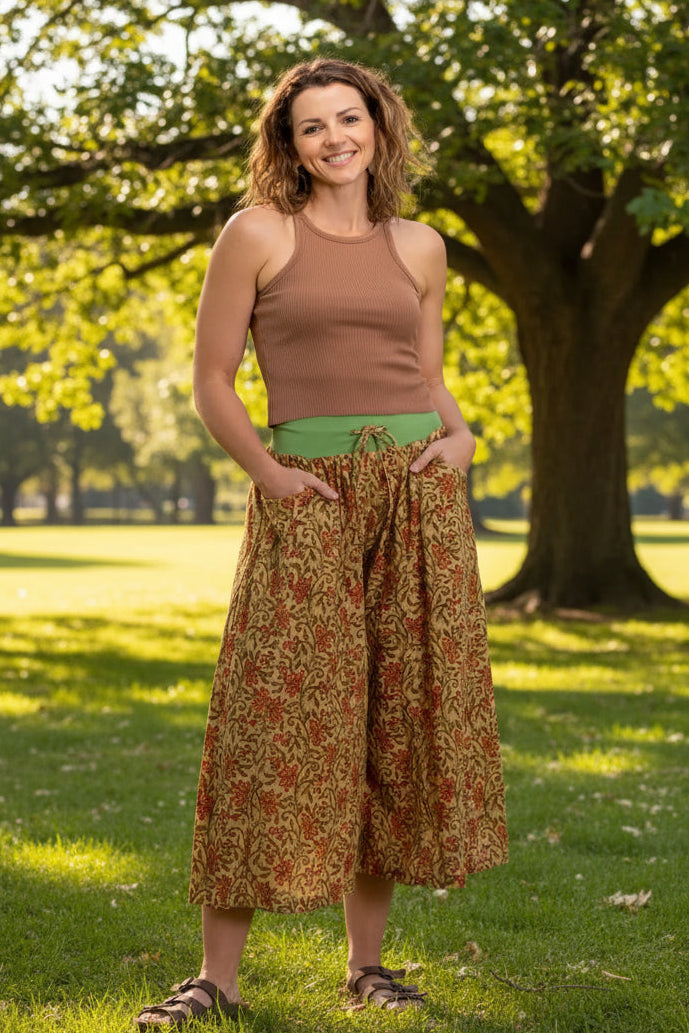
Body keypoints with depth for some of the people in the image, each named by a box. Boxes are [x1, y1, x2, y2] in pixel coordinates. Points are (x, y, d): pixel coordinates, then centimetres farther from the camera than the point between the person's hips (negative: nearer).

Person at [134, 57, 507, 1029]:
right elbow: (212, 381, 2)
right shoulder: (257, 235, 2)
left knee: (400, 719, 4)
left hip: (419, 491, 4)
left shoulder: (418, 247, 13)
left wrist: (460, 435, 1)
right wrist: (267, 473, -11)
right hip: (308, 496, -3)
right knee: (280, 718, -7)